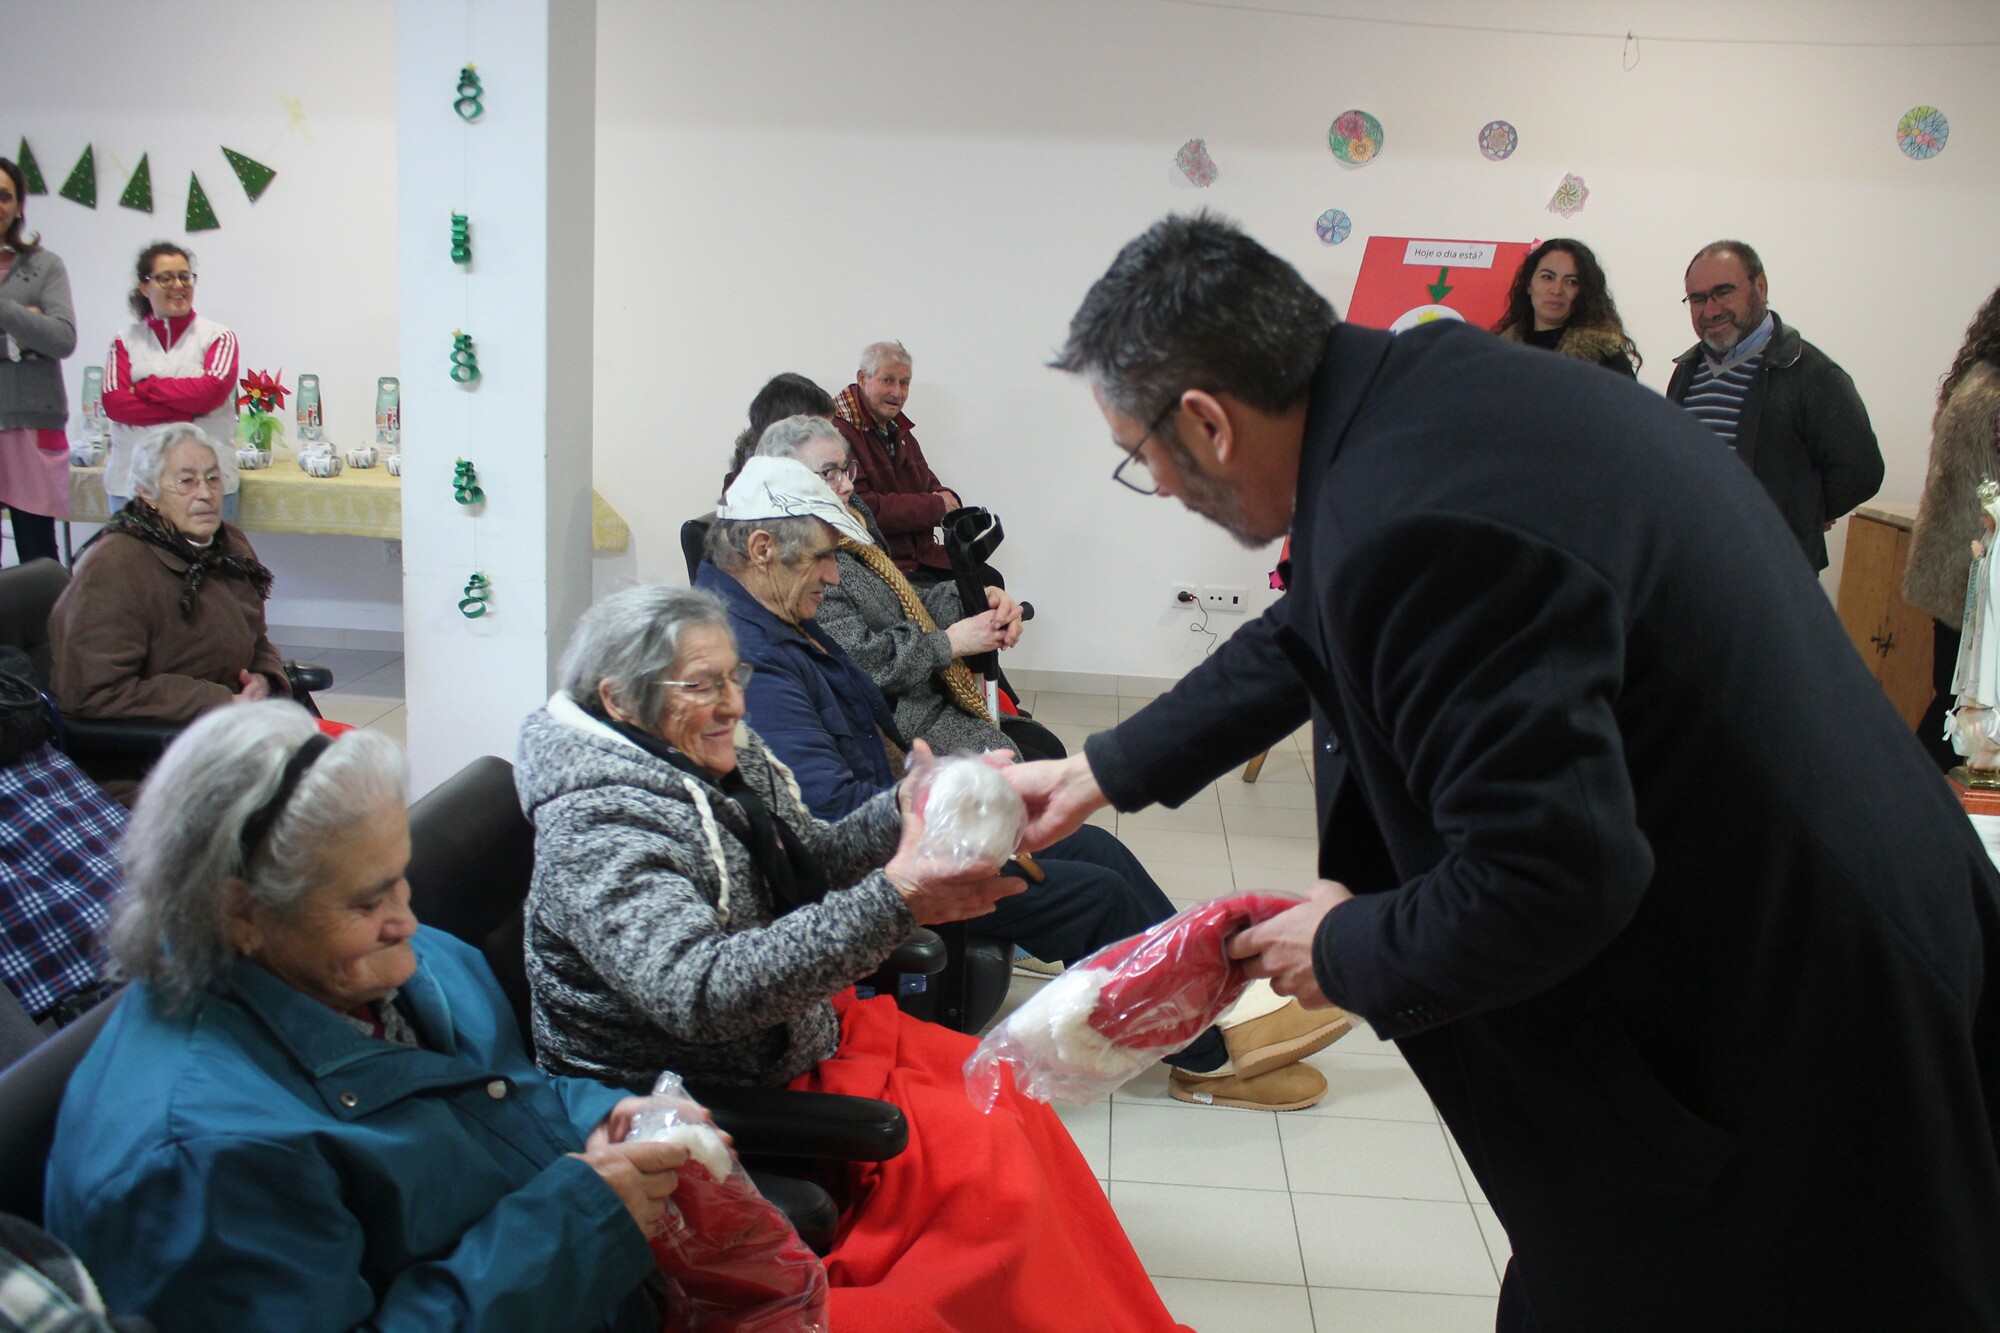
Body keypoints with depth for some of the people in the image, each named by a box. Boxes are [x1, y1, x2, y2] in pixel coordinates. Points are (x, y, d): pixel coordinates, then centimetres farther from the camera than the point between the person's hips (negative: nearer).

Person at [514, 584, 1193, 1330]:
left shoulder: (726, 761, 0)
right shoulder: (598, 828, -26)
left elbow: (811, 867, 12)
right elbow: (703, 993, -37)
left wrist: (905, 814, -9)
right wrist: (895, 902, -43)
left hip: (799, 1032, 9)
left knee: (1006, 1095, 5)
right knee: (984, 1155, -17)